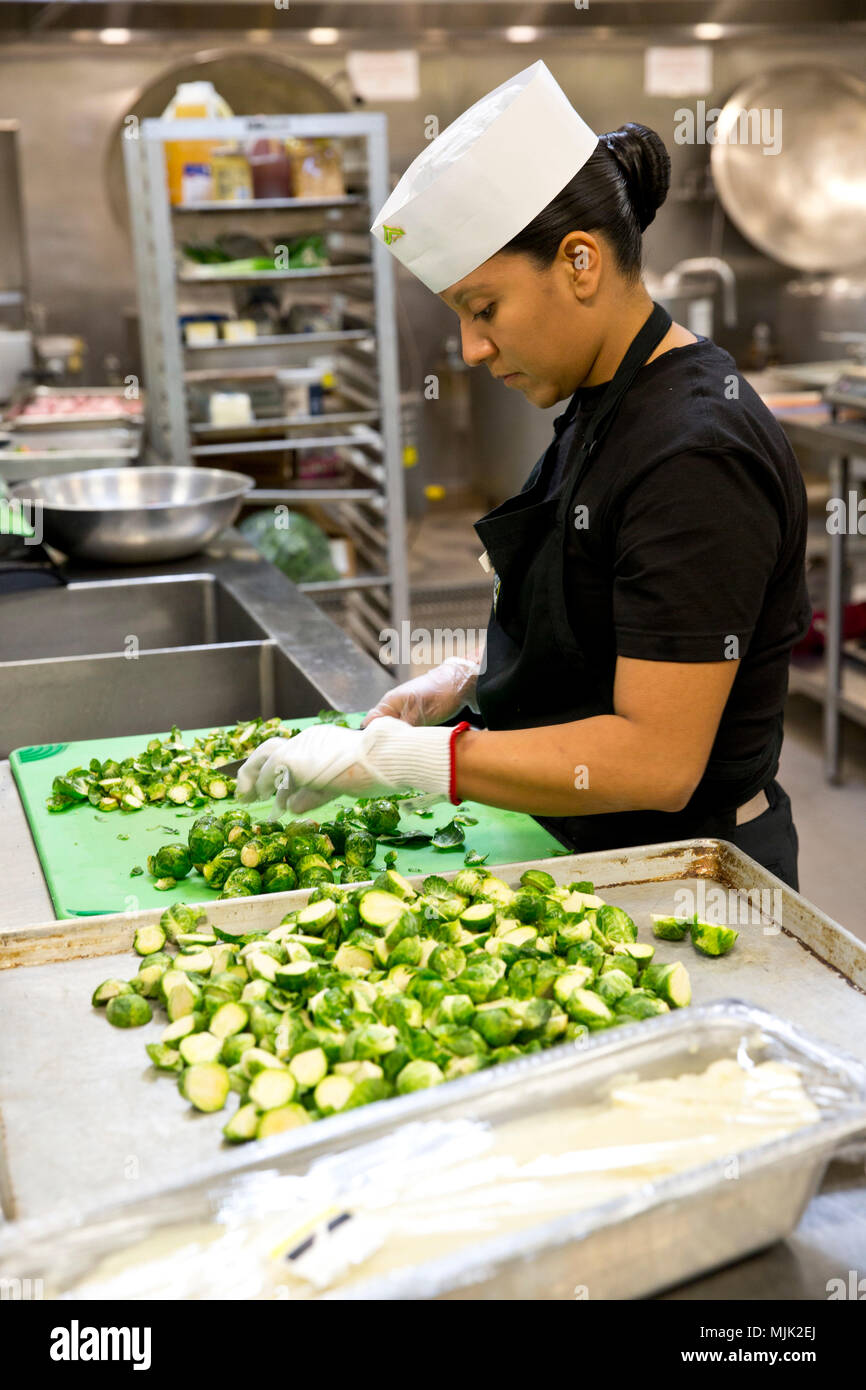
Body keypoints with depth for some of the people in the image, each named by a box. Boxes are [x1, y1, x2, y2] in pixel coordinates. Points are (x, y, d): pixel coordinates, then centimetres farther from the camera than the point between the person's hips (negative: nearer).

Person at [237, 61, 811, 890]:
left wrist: (388, 756, -25)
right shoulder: (606, 403, 6)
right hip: (584, 848, 8)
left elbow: (656, 760, -27)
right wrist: (469, 680, 3)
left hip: (679, 882, -8)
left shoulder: (697, 456, -23)